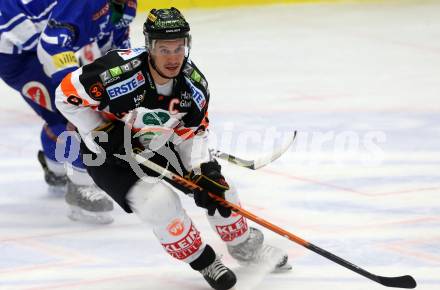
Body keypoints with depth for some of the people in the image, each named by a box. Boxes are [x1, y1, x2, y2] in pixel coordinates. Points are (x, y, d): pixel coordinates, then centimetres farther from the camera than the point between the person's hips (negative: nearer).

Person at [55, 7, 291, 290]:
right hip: (109, 157, -6)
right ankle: (204, 261, -1)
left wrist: (203, 171, -19)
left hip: (158, 149, 6)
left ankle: (244, 244, 35)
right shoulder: (119, 71, -35)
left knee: (216, 184, 6)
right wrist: (103, 133, -24)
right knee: (160, 202, -25)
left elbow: (193, 133, -5)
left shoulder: (193, 83, -16)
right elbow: (68, 95, -24)